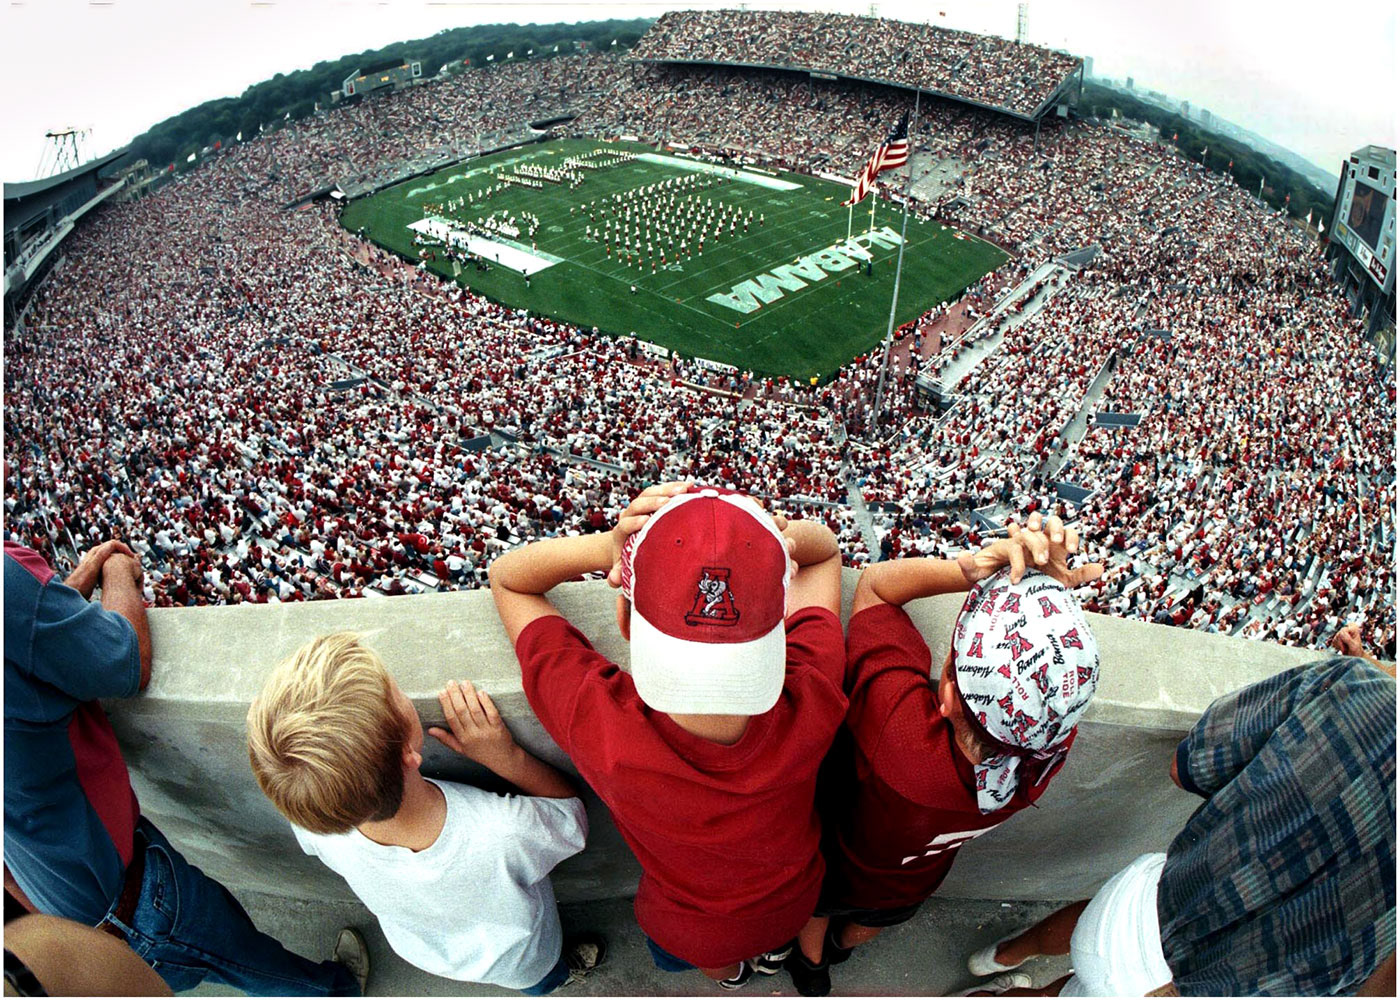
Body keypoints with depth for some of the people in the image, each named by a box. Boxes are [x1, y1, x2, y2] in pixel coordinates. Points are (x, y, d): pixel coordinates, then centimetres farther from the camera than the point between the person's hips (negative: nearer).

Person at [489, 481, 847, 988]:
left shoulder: (596, 723, -45)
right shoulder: (810, 703, -41)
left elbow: (506, 577, -27)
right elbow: (826, 548, -20)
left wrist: (611, 546, -45)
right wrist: (765, 540, -42)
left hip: (689, 931, 0)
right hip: (791, 907, 1)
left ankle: (728, 974, 72)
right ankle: (775, 953, 73)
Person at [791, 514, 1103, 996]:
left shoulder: (896, 725, -52)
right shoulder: (1053, 741, -40)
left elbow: (874, 584, -39)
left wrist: (970, 569, -52)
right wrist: (1042, 581, -44)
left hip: (836, 864, -3)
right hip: (916, 883, 3)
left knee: (818, 909, 36)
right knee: (873, 921, 41)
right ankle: (844, 945, 72)